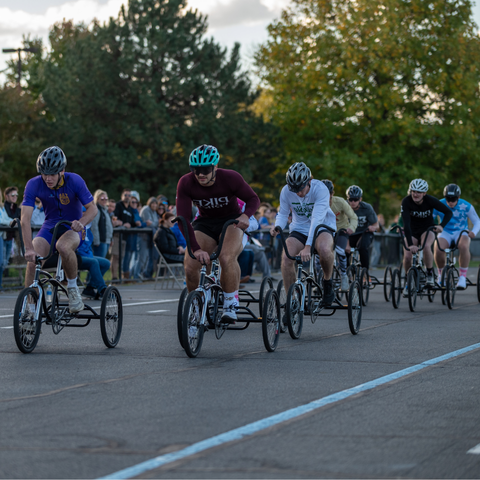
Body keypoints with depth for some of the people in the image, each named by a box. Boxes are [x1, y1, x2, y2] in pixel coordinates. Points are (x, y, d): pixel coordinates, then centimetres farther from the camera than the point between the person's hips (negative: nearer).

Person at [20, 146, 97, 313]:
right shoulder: (34, 184, -19)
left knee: (63, 246, -37)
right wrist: (29, 248, -36)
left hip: (72, 229, -2)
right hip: (49, 228, 2)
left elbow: (92, 208, -15)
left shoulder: (74, 181, -20)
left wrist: (81, 222, -37)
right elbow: (25, 219, -25)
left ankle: (72, 287, -15)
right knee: (33, 260, -24)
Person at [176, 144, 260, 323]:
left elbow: (253, 198, -8)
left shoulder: (230, 178, -23)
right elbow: (183, 219, -23)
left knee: (227, 258, -33)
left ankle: (230, 305, -15)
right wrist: (196, 249, -35)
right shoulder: (185, 184, -21)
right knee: (190, 266, -20)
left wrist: (245, 215, -31)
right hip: (204, 223, 2)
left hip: (231, 221, -2)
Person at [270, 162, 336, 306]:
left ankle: (327, 282, -9)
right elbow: (283, 214, -2)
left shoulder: (320, 189, -26)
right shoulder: (286, 191, -14)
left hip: (322, 227, -3)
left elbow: (317, 219, -34)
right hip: (299, 228, 3)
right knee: (286, 257, -25)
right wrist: (277, 226, -28)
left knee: (324, 249, -38)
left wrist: (307, 246, -44)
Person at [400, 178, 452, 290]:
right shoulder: (406, 202, -24)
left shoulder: (430, 200, -21)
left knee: (426, 246, -33)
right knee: (407, 256, -18)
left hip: (427, 230, -1)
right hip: (412, 231, 1)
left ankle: (430, 273, -12)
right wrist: (410, 244, -41)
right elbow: (406, 224, -32)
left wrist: (442, 225, -35)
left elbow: (448, 212, -15)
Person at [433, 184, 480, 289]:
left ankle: (463, 277, -26)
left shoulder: (466, 206, -11)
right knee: (438, 249, -32)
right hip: (445, 233, 1)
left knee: (464, 246, -38)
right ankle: (441, 274, -2)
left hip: (461, 232, -1)